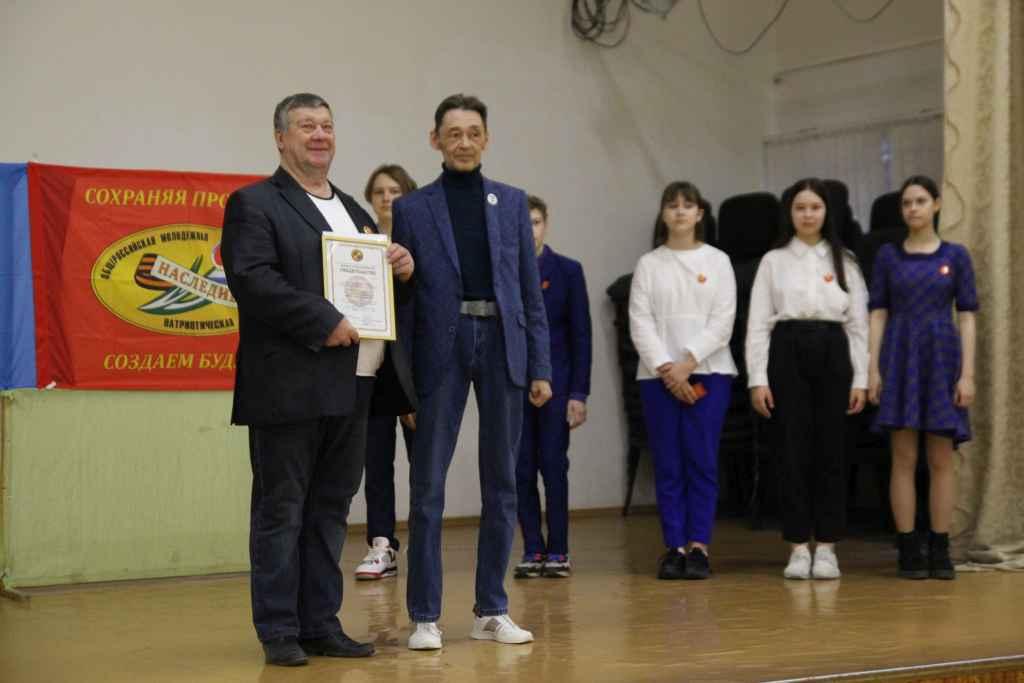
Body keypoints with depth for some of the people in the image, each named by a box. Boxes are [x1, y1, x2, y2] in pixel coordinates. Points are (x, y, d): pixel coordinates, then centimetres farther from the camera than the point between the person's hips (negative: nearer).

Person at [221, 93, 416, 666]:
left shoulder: (352, 209, 21)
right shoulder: (255, 204, -3)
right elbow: (252, 279, -16)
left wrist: (403, 269, 3)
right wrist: (324, 322, -20)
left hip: (353, 387, 7)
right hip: (290, 388, -7)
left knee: (330, 510, 11)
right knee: (281, 511, 1)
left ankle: (321, 624, 19)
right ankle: (279, 631, 8)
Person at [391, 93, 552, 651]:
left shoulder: (512, 202, 11)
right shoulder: (411, 209, 4)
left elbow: (531, 291, 9)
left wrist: (541, 367, 3)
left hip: (502, 345, 2)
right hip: (440, 350, -2)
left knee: (500, 483, 7)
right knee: (428, 486, -2)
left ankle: (492, 610, 16)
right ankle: (425, 616, 6)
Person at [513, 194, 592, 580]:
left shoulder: (568, 271, 4)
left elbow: (580, 334, 1)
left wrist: (579, 393, -5)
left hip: (555, 384, -1)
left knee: (554, 468, -3)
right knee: (522, 471, 1)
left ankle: (558, 551, 4)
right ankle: (532, 551, 7)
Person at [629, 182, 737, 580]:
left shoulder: (717, 261, 7)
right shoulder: (648, 264, 9)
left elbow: (723, 322, 0)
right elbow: (640, 322, 1)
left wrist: (688, 362, -11)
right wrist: (666, 368, -10)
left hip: (708, 372, -1)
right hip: (658, 374, 1)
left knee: (702, 461, -4)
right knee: (667, 465, 0)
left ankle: (699, 547, -2)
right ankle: (674, 548, 3)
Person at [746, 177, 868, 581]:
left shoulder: (844, 262, 10)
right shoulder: (773, 261, 8)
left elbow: (859, 323, 8)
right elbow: (758, 323, 3)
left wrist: (860, 379, 0)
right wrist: (758, 379, -5)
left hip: (833, 354, 1)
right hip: (787, 354, -1)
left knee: (830, 451, 1)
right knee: (793, 450, -1)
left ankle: (826, 548, 8)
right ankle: (798, 549, 5)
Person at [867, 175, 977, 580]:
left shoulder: (956, 256, 5)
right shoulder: (888, 256, 6)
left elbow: (967, 317, 2)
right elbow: (877, 315, 5)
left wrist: (968, 373, -7)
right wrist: (873, 369, -5)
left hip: (941, 359, 0)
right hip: (900, 360, 0)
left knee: (941, 459, 1)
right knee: (904, 459, -2)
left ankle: (940, 551, 7)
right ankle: (908, 551, 2)